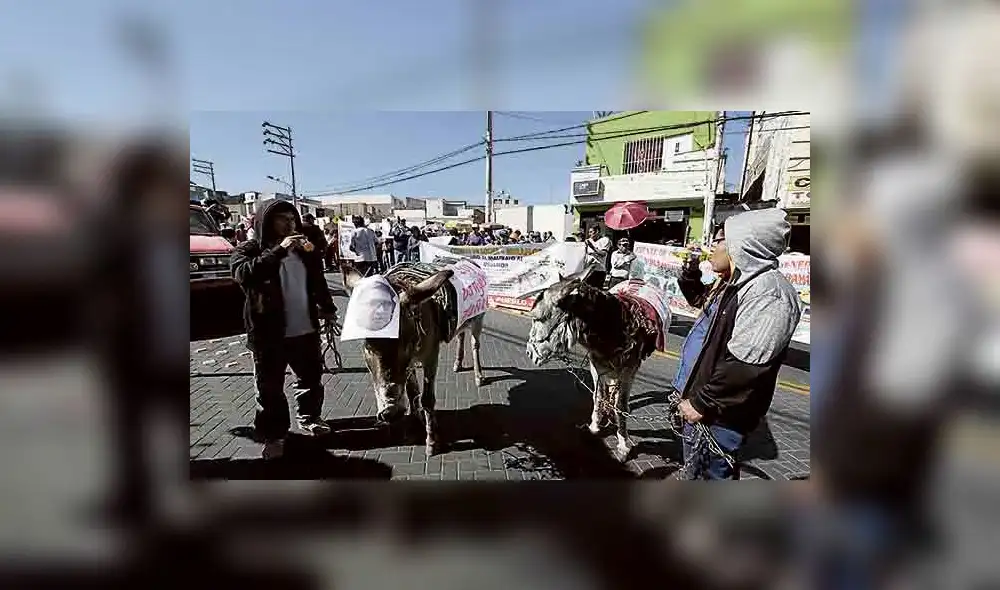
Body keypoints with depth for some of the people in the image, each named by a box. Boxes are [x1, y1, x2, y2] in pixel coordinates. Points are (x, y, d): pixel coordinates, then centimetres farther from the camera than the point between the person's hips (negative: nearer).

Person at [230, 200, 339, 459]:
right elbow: (243, 274, -26)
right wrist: (278, 251, -31)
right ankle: (273, 435, 18)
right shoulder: (249, 249, -4)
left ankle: (308, 418, 37)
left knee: (312, 377, 17)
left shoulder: (303, 250, 10)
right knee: (270, 388, 3)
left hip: (306, 329, 5)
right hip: (269, 333, -5)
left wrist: (327, 307, 17)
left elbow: (318, 281, 21)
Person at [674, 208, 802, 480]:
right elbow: (701, 301, 31)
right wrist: (690, 272, 14)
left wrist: (702, 403, -21)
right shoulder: (737, 284, 10)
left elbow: (744, 366, -30)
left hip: (720, 416, -10)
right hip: (700, 401, 10)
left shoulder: (769, 293, -24)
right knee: (695, 469, 25)